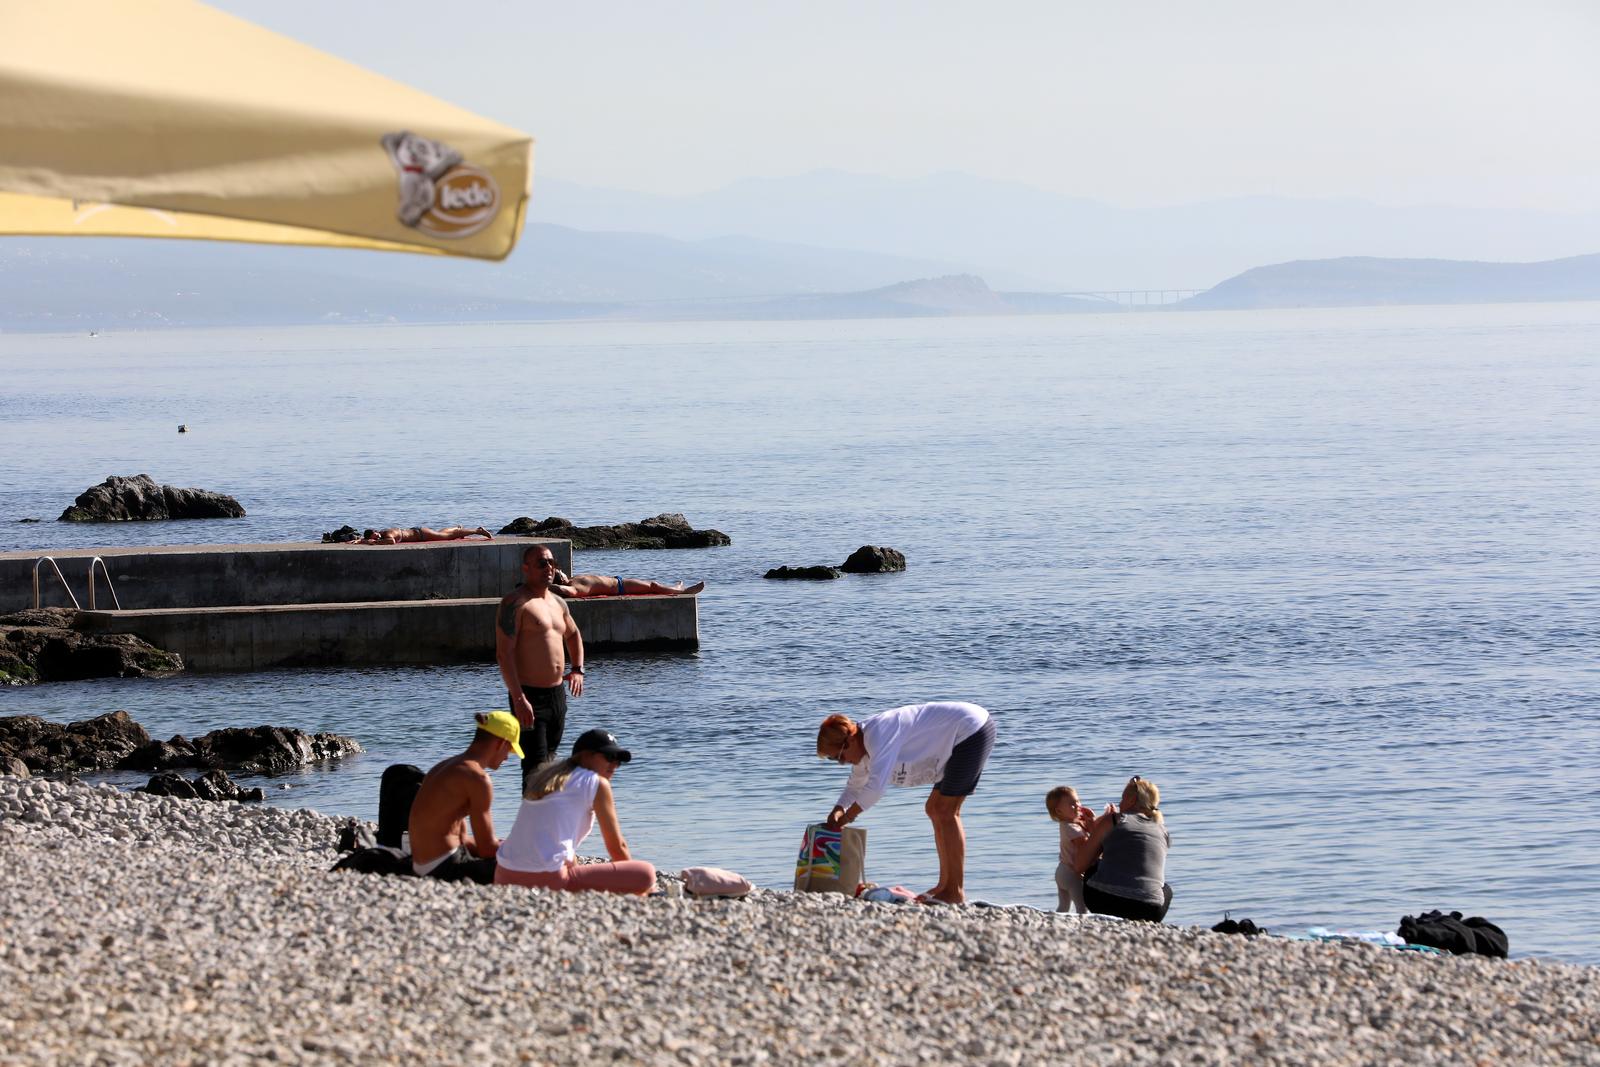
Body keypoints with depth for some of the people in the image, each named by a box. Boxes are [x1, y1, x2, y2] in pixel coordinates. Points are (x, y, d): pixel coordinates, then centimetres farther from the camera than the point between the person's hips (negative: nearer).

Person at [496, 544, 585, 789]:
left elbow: (573, 635, 35)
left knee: (549, 760, 14)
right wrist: (518, 699, -24)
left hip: (557, 694, 8)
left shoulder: (558, 603, 15)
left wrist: (577, 670, 17)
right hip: (530, 696, -8)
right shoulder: (516, 603, -11)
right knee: (535, 768, -14)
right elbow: (503, 653, -18)